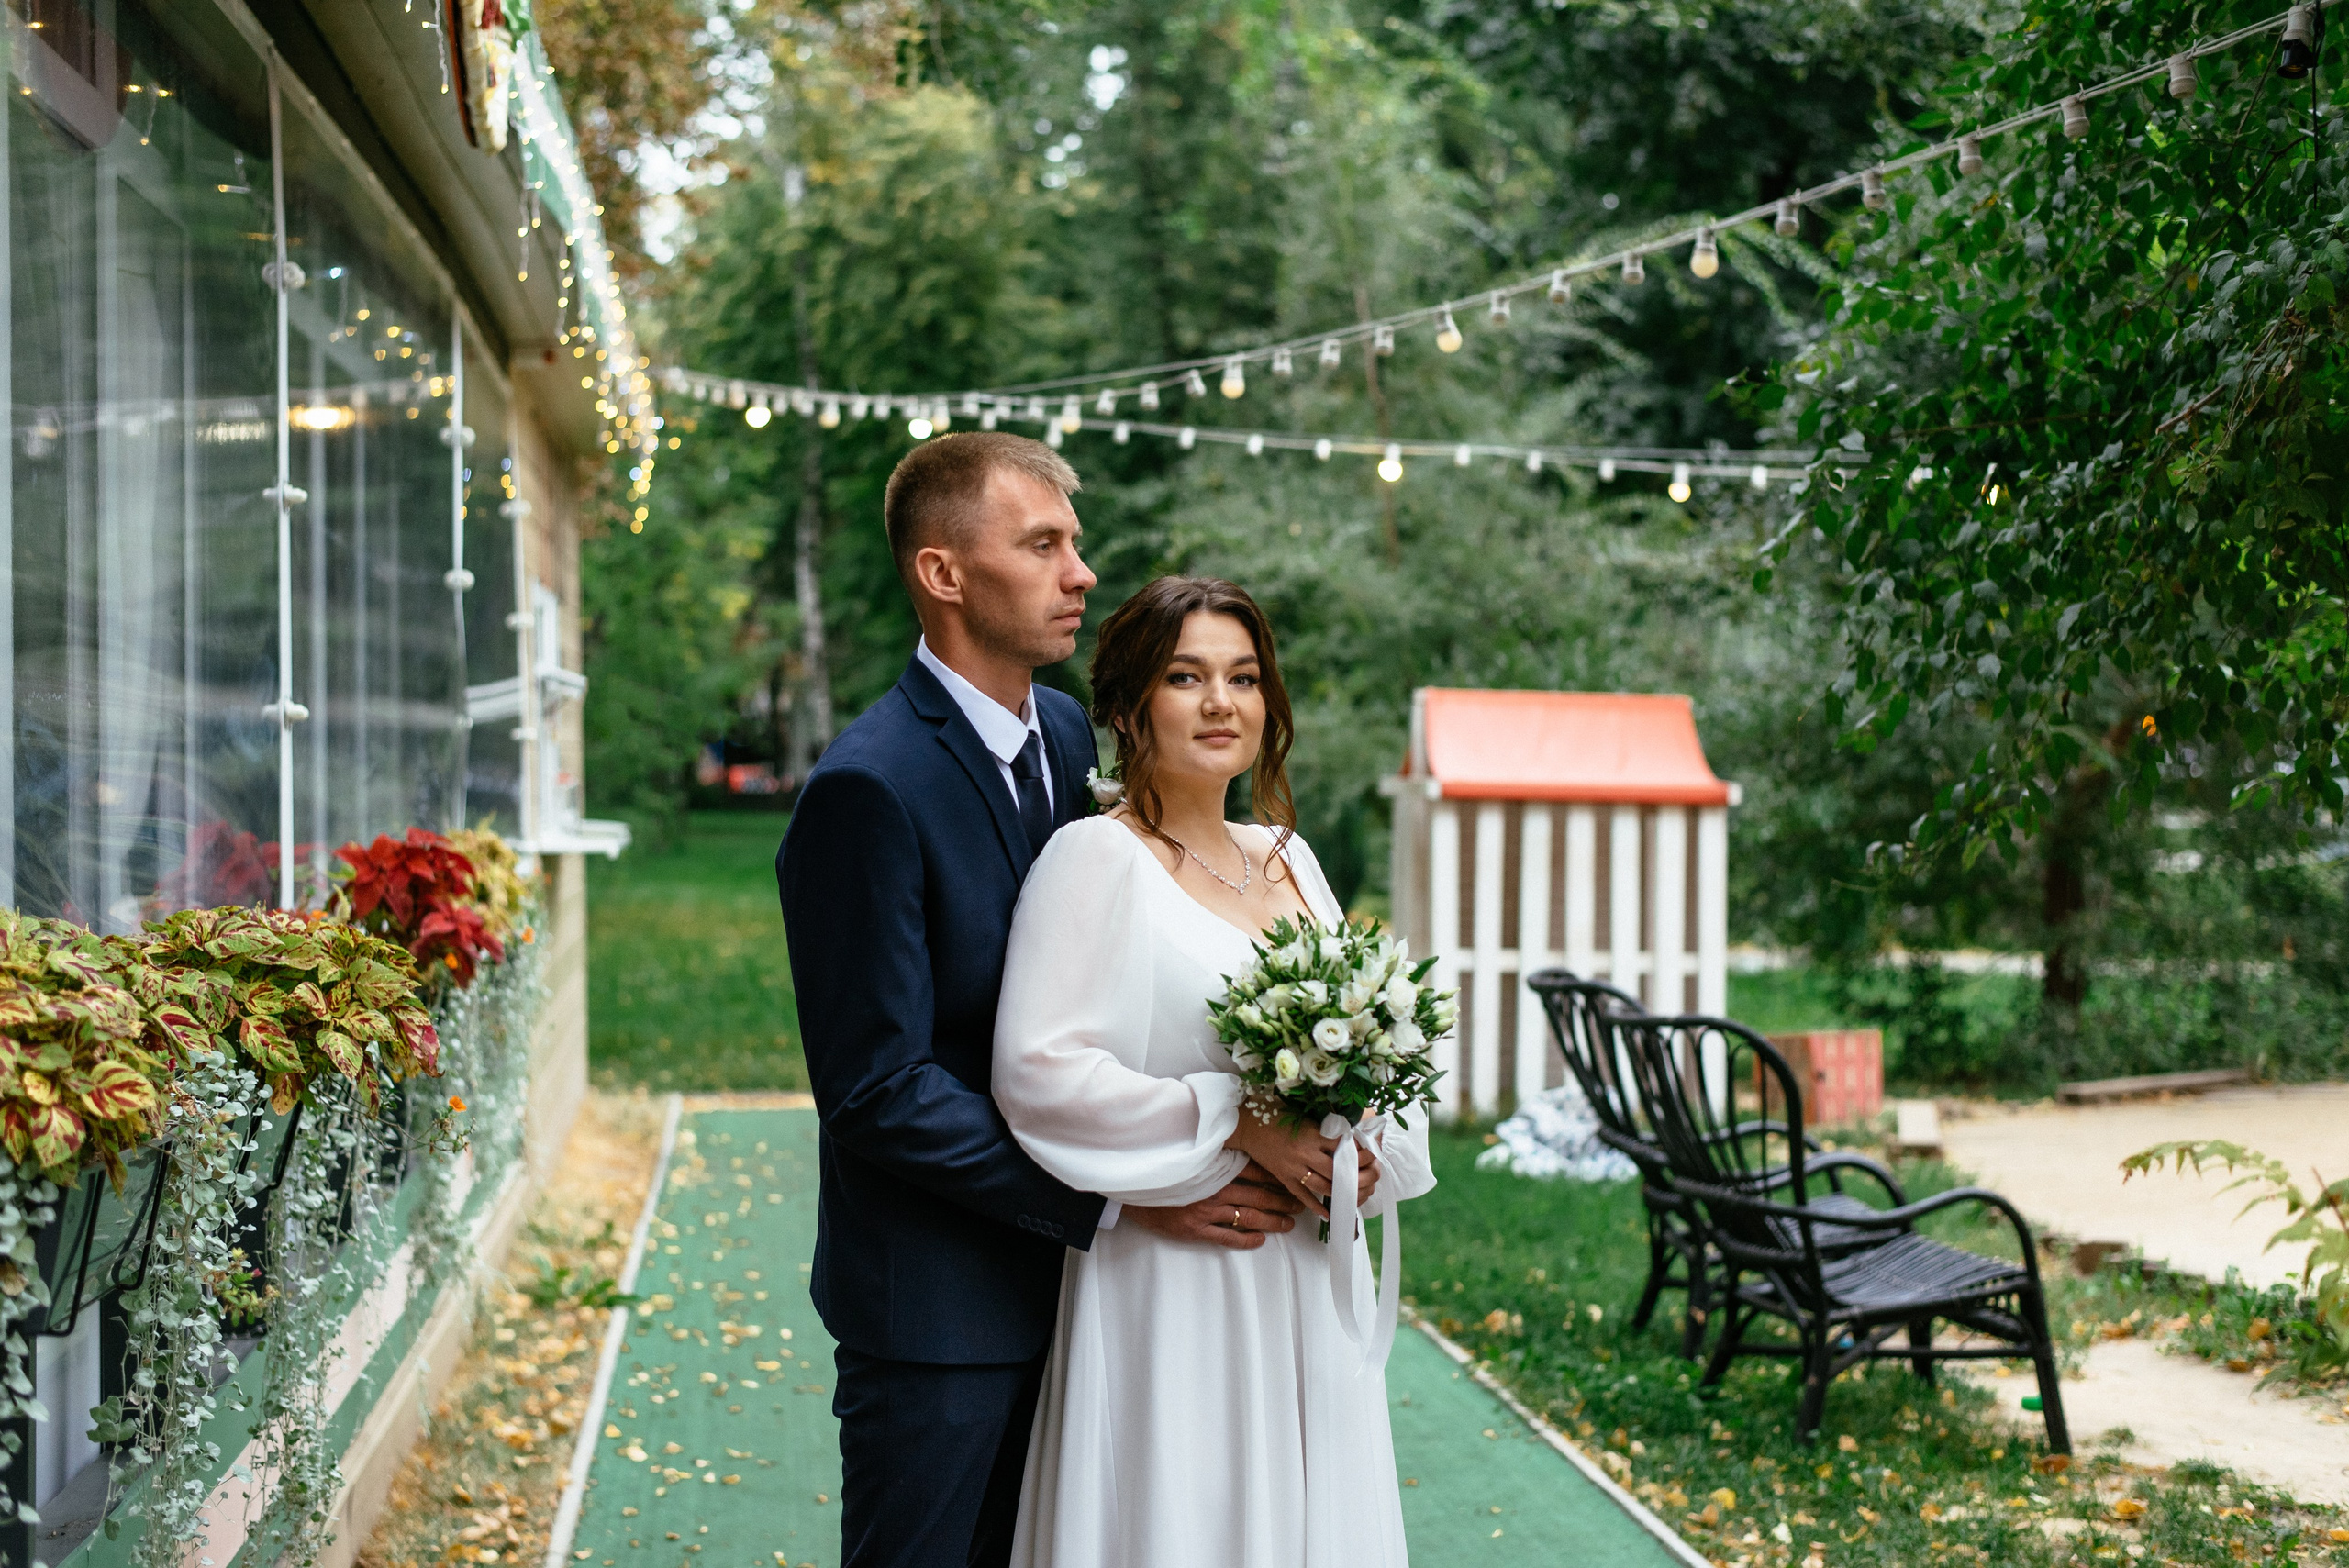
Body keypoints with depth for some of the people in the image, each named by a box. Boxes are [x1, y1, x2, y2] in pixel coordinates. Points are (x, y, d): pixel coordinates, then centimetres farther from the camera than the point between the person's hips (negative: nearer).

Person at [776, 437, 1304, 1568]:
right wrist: (1116, 1197, -21)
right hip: (936, 1304, -7)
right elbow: (878, 1090, -22)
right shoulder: (868, 788, -20)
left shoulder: (1069, 736, 6)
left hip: (1056, 1271, 8)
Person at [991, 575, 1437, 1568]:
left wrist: (1368, 1151, -2)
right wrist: (1237, 1125, -18)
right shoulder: (1096, 857, -9)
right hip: (1175, 1290, -7)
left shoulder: (1287, 856, 12)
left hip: (1310, 1284, 7)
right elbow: (1035, 1069, -18)